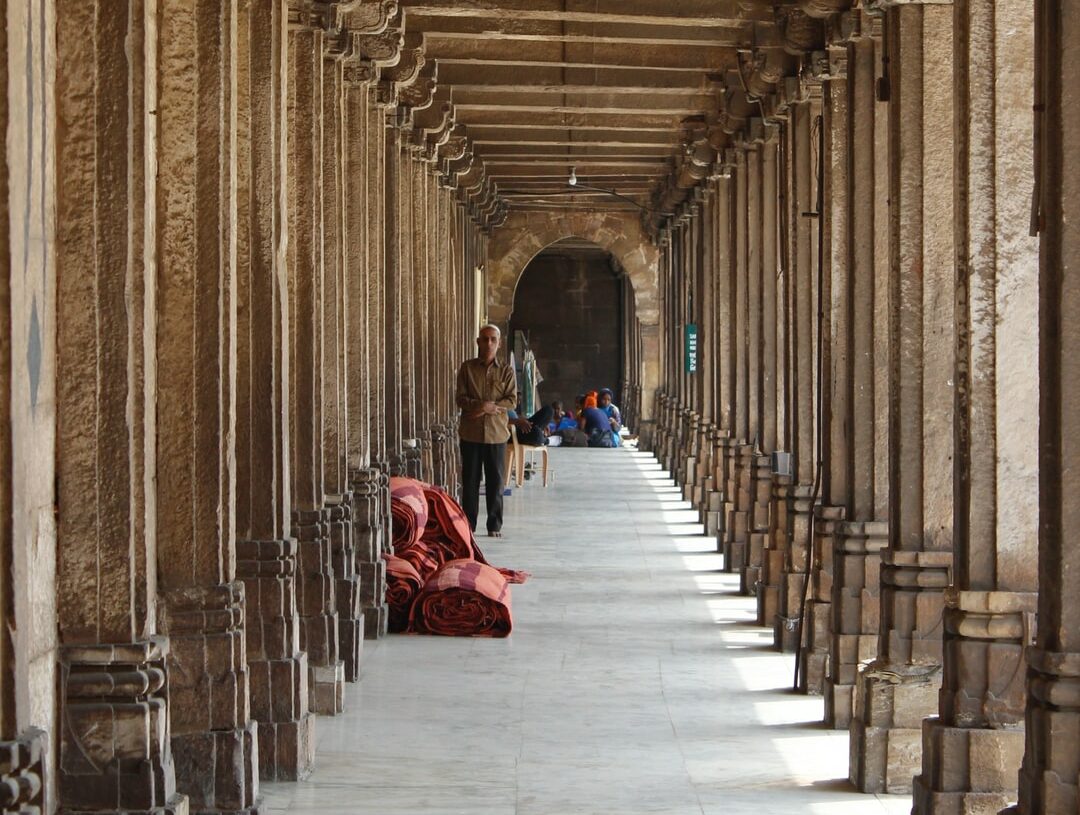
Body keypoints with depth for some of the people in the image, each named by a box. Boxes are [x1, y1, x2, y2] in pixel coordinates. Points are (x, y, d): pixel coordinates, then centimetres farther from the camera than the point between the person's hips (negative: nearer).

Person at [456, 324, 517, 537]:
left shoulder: (506, 371, 6)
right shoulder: (467, 368, 5)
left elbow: (512, 400, -1)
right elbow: (461, 398, -2)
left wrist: (489, 408, -15)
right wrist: (481, 405, -20)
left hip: (496, 433, 0)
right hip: (471, 433, 0)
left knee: (496, 480, 2)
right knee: (470, 480, 3)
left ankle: (495, 525, 9)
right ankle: (468, 524, 10)